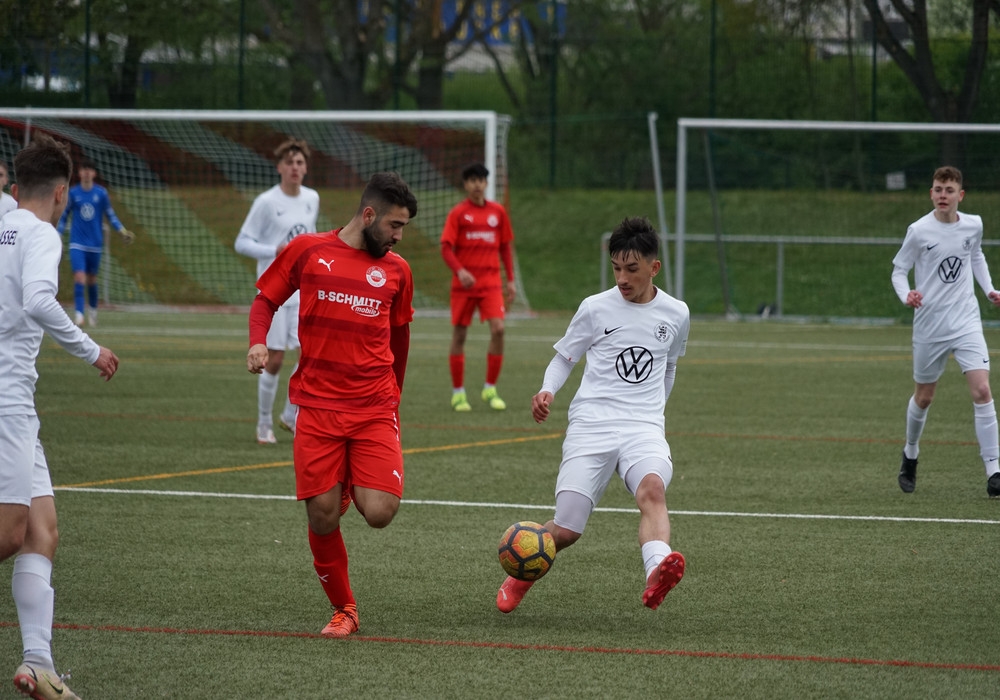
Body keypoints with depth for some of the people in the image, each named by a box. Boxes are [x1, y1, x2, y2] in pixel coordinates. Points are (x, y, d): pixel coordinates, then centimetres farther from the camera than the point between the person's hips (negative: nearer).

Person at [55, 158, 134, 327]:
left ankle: (93, 309, 34)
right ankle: (78, 314, -17)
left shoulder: (101, 193, 0)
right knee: (79, 277, -16)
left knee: (92, 279, 12)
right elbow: (64, 216, 9)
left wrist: (122, 231, -2)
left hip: (95, 243, 1)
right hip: (77, 243, -1)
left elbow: (110, 215, 9)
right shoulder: (73, 193, 0)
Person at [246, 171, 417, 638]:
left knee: (378, 513, -15)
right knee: (322, 518, -4)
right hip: (318, 408, -1)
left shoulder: (396, 270, 9)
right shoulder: (308, 251, 2)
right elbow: (266, 300, 11)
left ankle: (351, 488, 21)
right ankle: (343, 610, 16)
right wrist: (258, 342, -8)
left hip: (374, 411, 1)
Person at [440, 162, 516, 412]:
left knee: (498, 329, -14)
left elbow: (506, 246, 16)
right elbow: (446, 248, -7)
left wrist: (511, 279, 12)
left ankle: (490, 389, -1)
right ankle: (458, 393, 13)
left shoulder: (497, 212, 8)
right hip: (464, 284, -2)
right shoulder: (458, 213, -1)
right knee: (459, 335, 2)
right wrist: (460, 271, -24)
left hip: (491, 283, 2)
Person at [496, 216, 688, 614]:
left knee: (652, 487, -34)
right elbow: (564, 357, 12)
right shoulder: (596, 309, 3)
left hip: (643, 428, 1)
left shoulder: (676, 314, 9)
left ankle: (656, 573, -59)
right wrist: (548, 391, -8)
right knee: (566, 530, -6)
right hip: (590, 427, -1)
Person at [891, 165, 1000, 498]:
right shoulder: (919, 231, -9)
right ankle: (910, 454, 40)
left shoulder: (973, 225, 1)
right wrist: (906, 295, -21)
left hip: (966, 322, 1)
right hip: (929, 326, -1)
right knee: (923, 397, 12)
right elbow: (898, 270, -1)